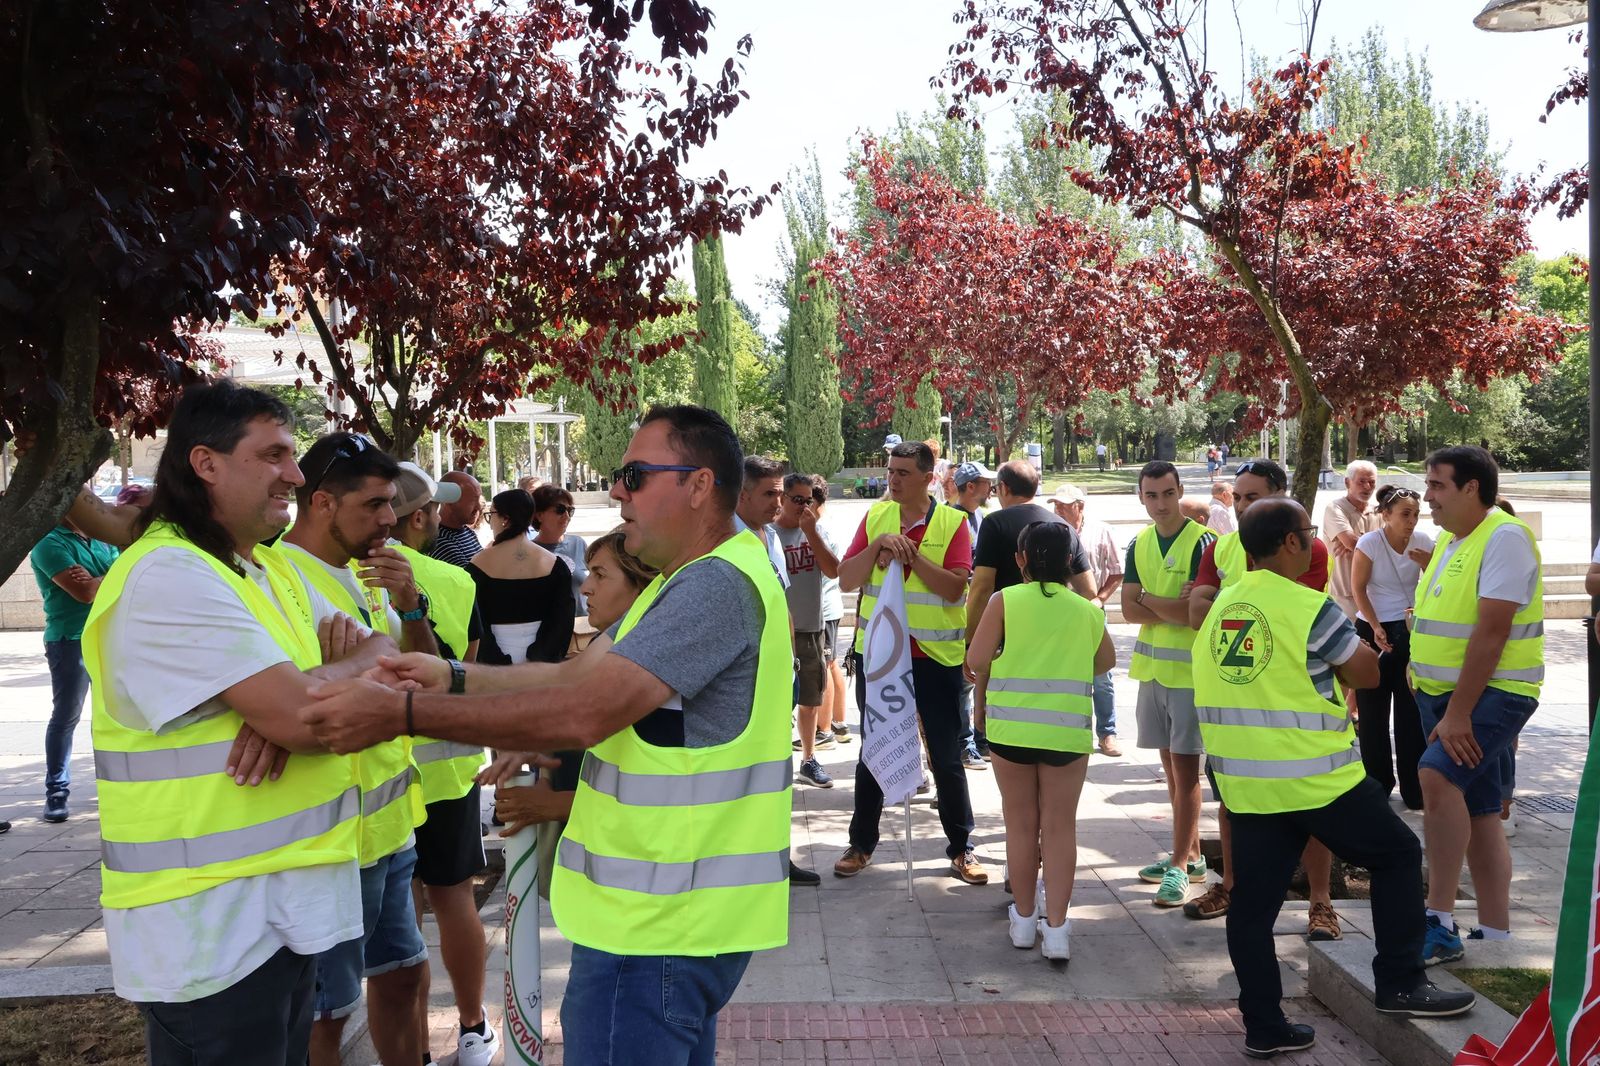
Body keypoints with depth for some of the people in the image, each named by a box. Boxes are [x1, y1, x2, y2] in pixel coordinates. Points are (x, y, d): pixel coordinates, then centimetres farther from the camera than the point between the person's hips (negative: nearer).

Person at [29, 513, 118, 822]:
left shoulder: (102, 540, 12)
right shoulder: (49, 542, -10)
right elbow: (85, 593, -19)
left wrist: (96, 581, -15)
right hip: (71, 642, -6)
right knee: (65, 717, -2)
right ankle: (56, 792, 4)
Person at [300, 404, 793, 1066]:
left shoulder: (717, 583, -20)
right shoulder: (698, 580, 15)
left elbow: (583, 713, -28)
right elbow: (575, 675, 12)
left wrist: (401, 713, -27)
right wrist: (451, 677, -1)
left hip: (658, 922, -10)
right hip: (677, 909, 11)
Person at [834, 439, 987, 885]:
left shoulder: (952, 522, -7)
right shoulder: (875, 516, 3)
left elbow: (954, 587, -17)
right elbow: (845, 580, -3)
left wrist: (909, 553, -23)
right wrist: (878, 547, -17)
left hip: (937, 656, -3)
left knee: (946, 757, 5)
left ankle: (961, 847, 18)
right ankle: (861, 843, 26)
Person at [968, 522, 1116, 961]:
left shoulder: (1006, 600, -3)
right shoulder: (1087, 610, 5)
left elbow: (977, 660, -8)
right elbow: (1106, 661, 21)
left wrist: (982, 699, 11)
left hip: (1011, 726, -1)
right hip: (1068, 730, 1)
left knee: (1021, 825, 12)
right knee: (1060, 828, 8)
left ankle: (1025, 918, 22)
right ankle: (1056, 927, 5)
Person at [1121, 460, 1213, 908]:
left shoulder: (1201, 542, -10)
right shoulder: (1139, 545, 9)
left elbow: (1198, 611, -19)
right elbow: (1129, 608, 2)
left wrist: (1149, 600, -6)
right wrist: (1172, 609, -14)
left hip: (1190, 669, -6)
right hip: (1152, 666, 7)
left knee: (1185, 767, -4)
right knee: (1170, 765, 13)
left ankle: (1179, 864, 1)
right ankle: (1191, 853, 24)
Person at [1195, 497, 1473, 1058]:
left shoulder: (1223, 605, 7)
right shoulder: (1310, 607, -13)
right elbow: (1367, 673, -3)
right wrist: (1353, 641, 14)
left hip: (1241, 779, 6)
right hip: (1315, 778, -6)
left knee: (1254, 900, 9)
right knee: (1398, 854, 14)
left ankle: (1263, 1027, 16)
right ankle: (1399, 984, 16)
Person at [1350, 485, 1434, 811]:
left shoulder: (1423, 542, -3)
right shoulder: (1369, 543, -11)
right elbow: (1358, 590, -8)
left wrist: (1428, 565, -16)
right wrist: (1376, 628, -15)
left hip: (1412, 631, 2)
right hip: (1373, 629, -2)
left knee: (1411, 710, 1)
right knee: (1373, 709, 4)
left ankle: (1414, 788, 9)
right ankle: (1378, 783, 17)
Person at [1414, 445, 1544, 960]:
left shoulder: (1505, 538, -15)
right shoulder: (1449, 540, 13)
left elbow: (1491, 633, -22)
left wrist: (1458, 713, -24)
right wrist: (1429, 698, 10)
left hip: (1494, 693, -9)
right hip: (1441, 694, 9)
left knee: (1437, 776, -27)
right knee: (1477, 812, 11)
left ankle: (1439, 921, -23)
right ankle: (1495, 934, 19)